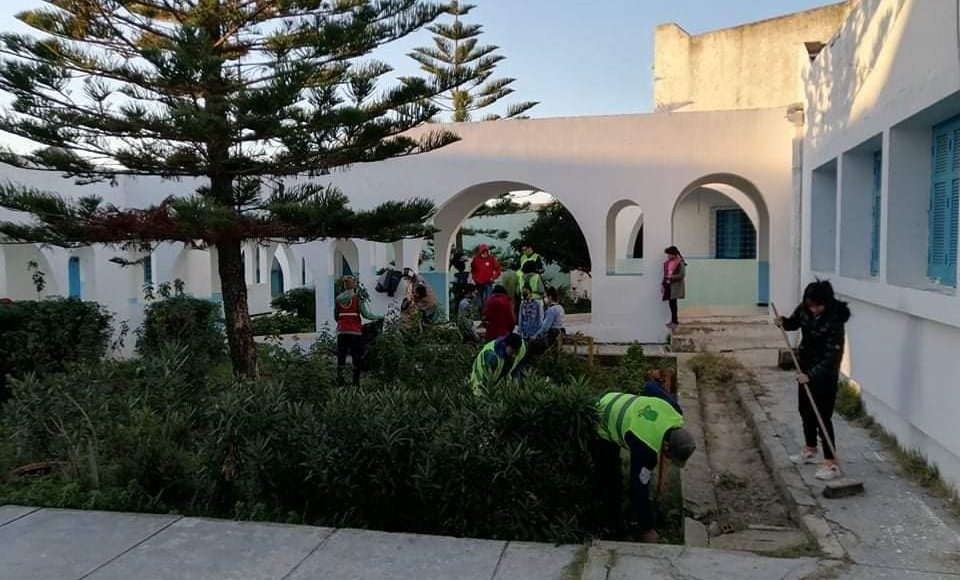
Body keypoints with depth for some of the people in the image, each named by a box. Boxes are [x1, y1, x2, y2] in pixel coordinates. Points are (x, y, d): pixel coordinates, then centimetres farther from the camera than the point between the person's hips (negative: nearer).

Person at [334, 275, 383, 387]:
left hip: (341, 331, 4)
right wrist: (379, 317, 4)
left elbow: (335, 317, 14)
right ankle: (356, 383, 4)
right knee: (356, 358, 4)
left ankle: (339, 382, 5)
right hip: (355, 331, -3)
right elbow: (365, 314, -8)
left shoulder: (338, 298, 9)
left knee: (341, 357, 7)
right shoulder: (358, 297, -5)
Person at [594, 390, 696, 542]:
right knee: (611, 482, -5)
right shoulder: (646, 448, -39)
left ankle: (636, 521, 27)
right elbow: (640, 489, -28)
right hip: (600, 428, -8)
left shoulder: (675, 414, -21)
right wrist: (646, 529, -15)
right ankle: (614, 529, 15)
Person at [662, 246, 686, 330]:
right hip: (668, 285, 7)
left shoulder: (680, 262, -12)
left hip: (675, 285, -6)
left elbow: (682, 275, -17)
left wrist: (671, 278, -21)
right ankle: (674, 320, 21)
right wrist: (664, 281, 13)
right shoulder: (668, 262, 9)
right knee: (671, 303, 10)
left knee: (673, 303, -4)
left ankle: (674, 321, 4)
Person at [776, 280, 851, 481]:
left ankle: (831, 463, -1)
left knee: (823, 416, -8)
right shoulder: (804, 309, -9)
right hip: (806, 367, 7)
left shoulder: (835, 320, -27)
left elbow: (832, 355, -26)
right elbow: (794, 323, 13)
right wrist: (784, 322, -10)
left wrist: (811, 374, -30)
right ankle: (810, 451, 36)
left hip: (825, 372, -7)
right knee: (805, 410, 18)